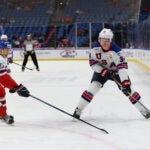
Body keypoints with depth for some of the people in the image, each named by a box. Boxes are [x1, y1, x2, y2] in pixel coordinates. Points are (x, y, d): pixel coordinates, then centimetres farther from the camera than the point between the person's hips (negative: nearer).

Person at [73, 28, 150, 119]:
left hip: (116, 70, -2)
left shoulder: (116, 50, -33)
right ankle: (78, 110, -4)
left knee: (128, 90, -10)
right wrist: (103, 71, -26)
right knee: (93, 87, -14)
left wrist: (126, 83, -49)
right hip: (101, 70, 2)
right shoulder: (95, 48, -22)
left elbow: (122, 66, -40)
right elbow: (92, 63, -13)